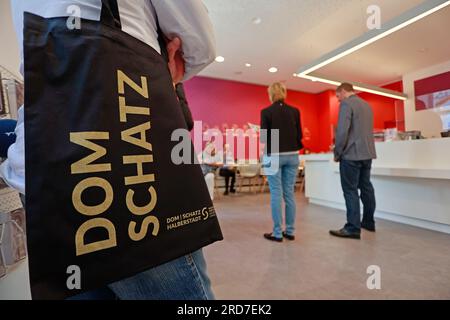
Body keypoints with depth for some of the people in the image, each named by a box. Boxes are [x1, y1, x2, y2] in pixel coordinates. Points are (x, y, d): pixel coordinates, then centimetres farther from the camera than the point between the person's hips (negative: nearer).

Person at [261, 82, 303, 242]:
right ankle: (290, 231, 19)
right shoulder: (295, 111, 4)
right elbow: (299, 136, 6)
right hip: (292, 156, 4)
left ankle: (277, 233, 9)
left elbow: (264, 138, -9)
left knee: (276, 194, 2)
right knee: (289, 193, 10)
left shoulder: (266, 112, -7)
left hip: (274, 156, -4)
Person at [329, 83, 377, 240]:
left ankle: (353, 228, -2)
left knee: (350, 191, -5)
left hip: (351, 154, -9)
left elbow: (342, 130, -17)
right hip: (367, 153, 9)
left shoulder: (346, 104, -8)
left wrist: (337, 153, -8)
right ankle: (368, 222, 25)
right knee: (366, 188, 14)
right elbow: (368, 129, 21)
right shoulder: (366, 104, 18)